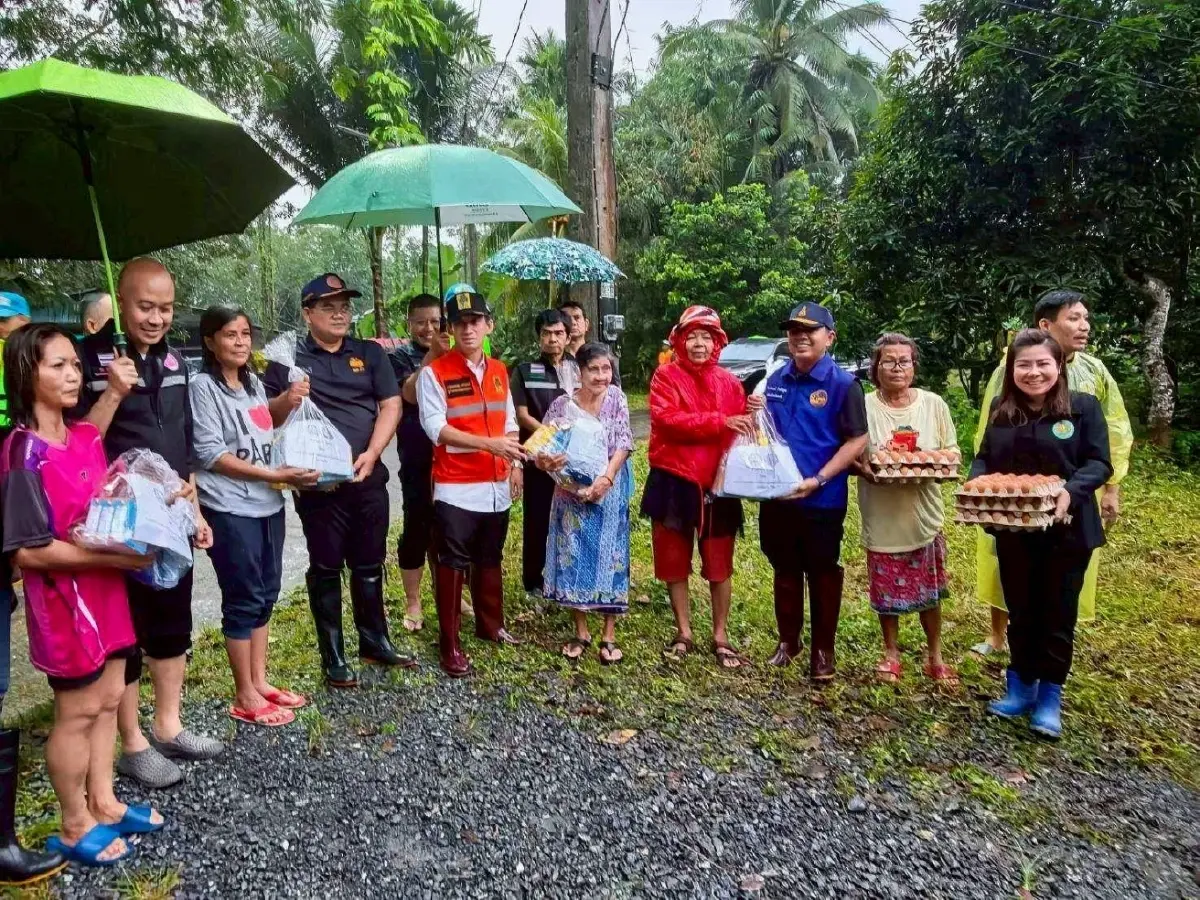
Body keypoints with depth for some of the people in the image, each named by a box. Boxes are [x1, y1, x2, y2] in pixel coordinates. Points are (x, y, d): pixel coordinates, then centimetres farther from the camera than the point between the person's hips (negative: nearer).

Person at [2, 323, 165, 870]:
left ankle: (103, 803, 35)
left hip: (105, 589, 7)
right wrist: (115, 557, -23)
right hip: (63, 598, -7)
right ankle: (75, 829, 26)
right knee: (78, 710, 7)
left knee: (109, 697, 17)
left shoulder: (88, 437, 4)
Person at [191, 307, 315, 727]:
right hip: (230, 511, -7)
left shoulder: (254, 383, 13)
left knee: (266, 594, 13)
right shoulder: (203, 387, -9)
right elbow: (210, 454, -16)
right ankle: (245, 697, 13)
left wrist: (292, 471, 2)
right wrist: (275, 475, -19)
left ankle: (259, 681, 26)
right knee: (243, 599, 1)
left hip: (268, 505, 7)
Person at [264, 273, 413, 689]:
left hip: (368, 478, 3)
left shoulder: (370, 354, 8)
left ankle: (375, 640, 29)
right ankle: (333, 655, 18)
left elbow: (390, 406, 1)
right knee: (326, 569, 6)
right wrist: (287, 399, -20)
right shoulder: (288, 358, 2)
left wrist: (371, 455, -13)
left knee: (369, 564, 14)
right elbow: (267, 417, 3)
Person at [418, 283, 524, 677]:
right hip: (456, 487, -5)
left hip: (496, 485, 6)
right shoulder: (434, 373, -9)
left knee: (490, 560, 18)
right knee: (452, 565, 1)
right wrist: (488, 444, -24)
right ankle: (449, 643, 12)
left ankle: (490, 624, 35)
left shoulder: (499, 371, 10)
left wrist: (515, 463, 6)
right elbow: (436, 428, -17)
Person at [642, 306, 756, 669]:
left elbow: (740, 433, 10)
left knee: (719, 565, 6)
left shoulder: (729, 382, 7)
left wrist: (752, 417, -11)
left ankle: (720, 637, 20)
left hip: (718, 485, 2)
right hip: (673, 482, -1)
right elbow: (666, 419, -18)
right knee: (674, 561, 9)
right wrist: (719, 421, -23)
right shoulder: (666, 375, -2)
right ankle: (683, 633, 25)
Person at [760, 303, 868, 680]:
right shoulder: (776, 380, 7)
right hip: (776, 497, 5)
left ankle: (823, 649, 23)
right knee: (785, 572, 16)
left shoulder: (843, 384, -9)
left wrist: (817, 481, -20)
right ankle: (787, 640, 32)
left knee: (823, 574, 8)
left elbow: (857, 440, -13)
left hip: (822, 501, -5)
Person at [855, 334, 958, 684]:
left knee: (929, 589, 11)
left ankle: (935, 656, 28)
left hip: (924, 513, 1)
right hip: (882, 516, -1)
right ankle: (891, 653, 28)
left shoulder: (933, 404, 1)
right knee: (887, 589, 9)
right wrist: (865, 470, -23)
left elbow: (952, 452, 5)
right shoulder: (864, 407, -4)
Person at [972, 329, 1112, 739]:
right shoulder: (1000, 411, 5)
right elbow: (984, 458, 8)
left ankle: (1050, 695, 21)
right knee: (1021, 610, 14)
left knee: (1057, 613, 7)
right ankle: (1021, 685, 28)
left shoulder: (1083, 407, -6)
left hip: (1066, 531, -3)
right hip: (1013, 531, 3)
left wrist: (1071, 492, -27)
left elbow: (1099, 462, -9)